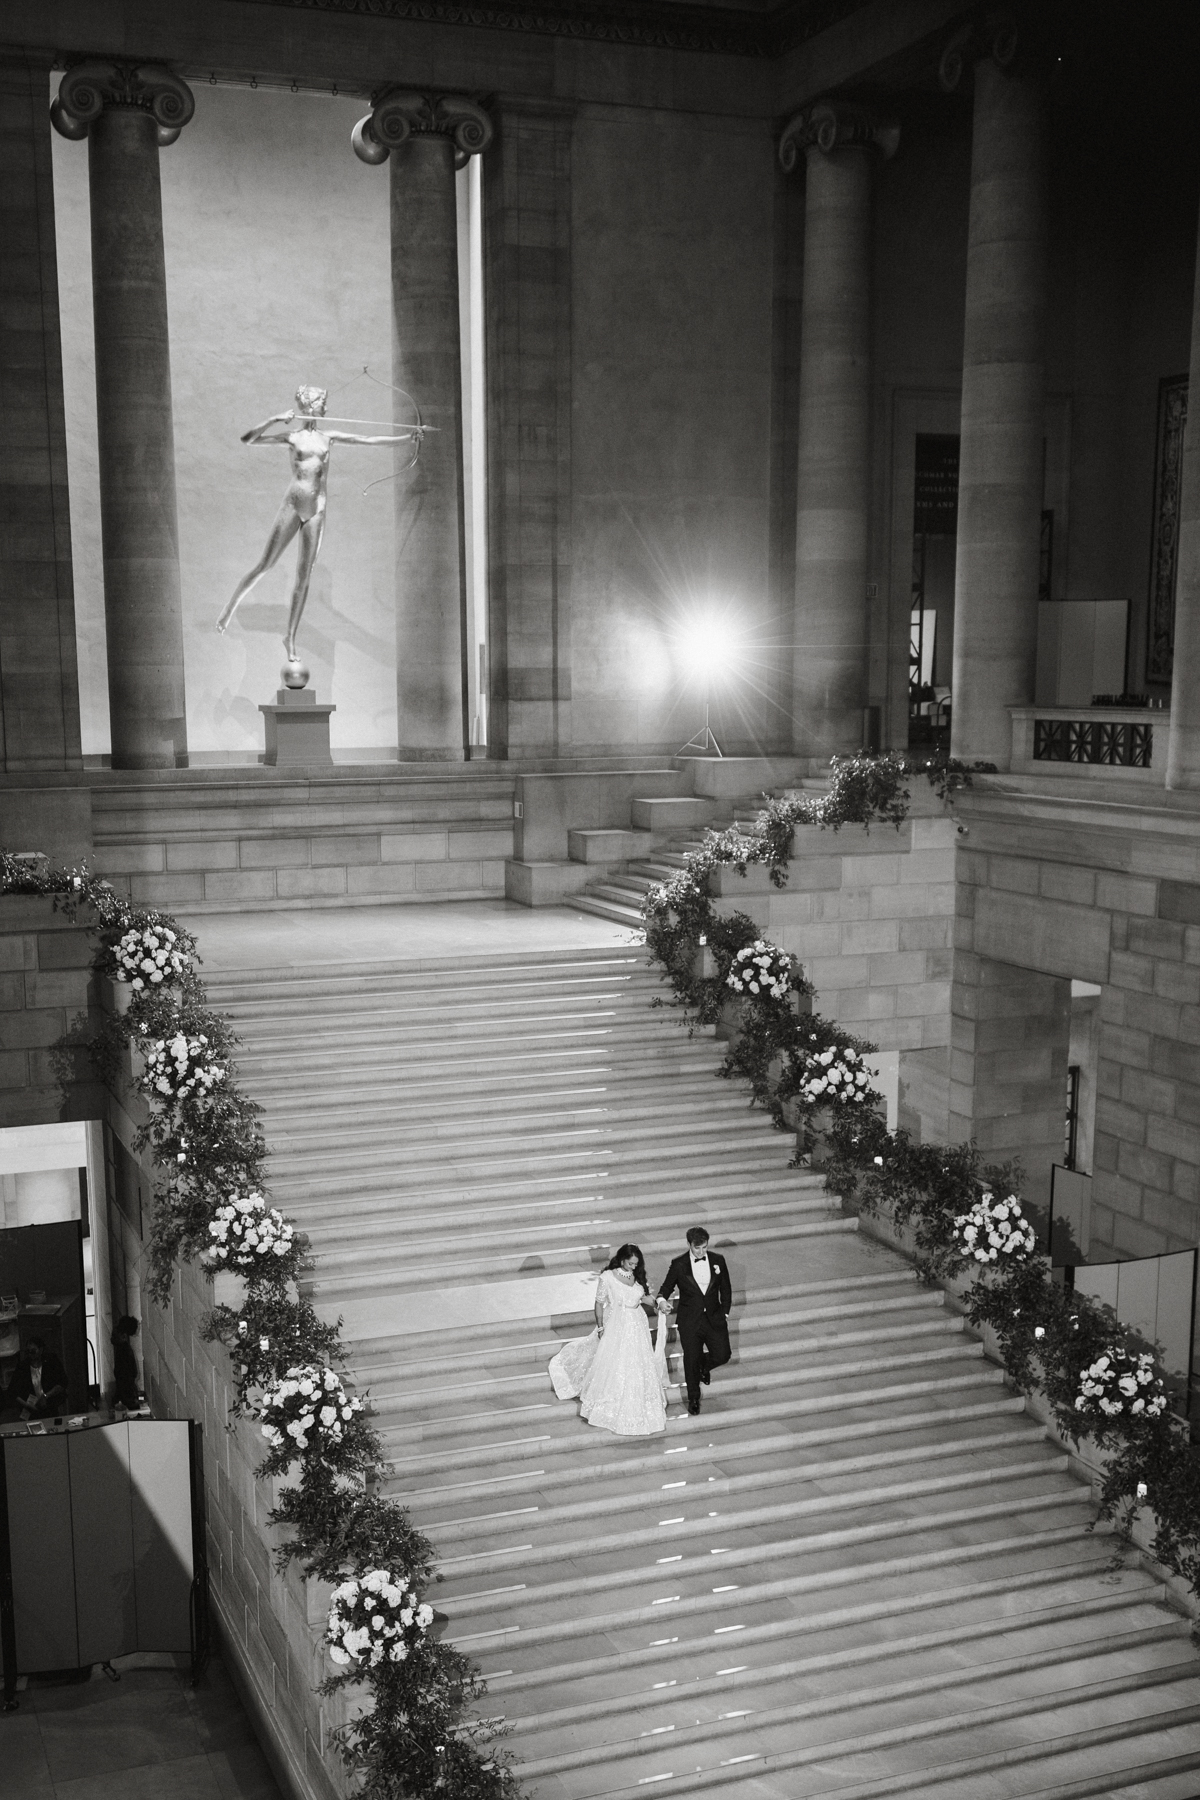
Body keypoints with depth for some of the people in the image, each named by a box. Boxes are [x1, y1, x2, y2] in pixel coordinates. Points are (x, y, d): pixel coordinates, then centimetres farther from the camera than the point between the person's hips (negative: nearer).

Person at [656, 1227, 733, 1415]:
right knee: (691, 1361, 6)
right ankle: (693, 1398, 28)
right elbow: (667, 1287, -2)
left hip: (714, 1318, 2)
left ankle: (704, 1365, 36)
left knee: (722, 1355, 0)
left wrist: (725, 1313, 5)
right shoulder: (679, 1265, -10)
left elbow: (726, 1289, 7)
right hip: (689, 1322, -2)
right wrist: (662, 1300, -23)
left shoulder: (718, 1260, -4)